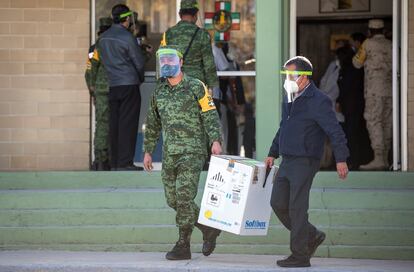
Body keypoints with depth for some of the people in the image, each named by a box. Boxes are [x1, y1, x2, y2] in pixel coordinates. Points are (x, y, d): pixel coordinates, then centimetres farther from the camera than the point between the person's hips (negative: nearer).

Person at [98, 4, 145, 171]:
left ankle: (115, 163, 9)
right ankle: (125, 163, -8)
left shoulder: (103, 38, 10)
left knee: (115, 124, 8)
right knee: (128, 124, -5)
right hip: (129, 85, -6)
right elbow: (139, 63, -6)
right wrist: (140, 78, 13)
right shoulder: (127, 37, -11)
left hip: (112, 86, 6)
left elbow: (104, 61, 13)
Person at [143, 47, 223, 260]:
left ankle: (183, 246, -6)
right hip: (170, 152, 6)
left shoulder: (196, 87, -5)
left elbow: (210, 115, -10)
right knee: (173, 199, 6)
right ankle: (209, 230, 23)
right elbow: (152, 124, 21)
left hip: (193, 151, -6)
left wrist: (215, 141, -24)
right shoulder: (159, 91, 13)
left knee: (184, 196, -12)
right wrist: (147, 151, 19)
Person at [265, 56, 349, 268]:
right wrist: (273, 153, 25)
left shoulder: (318, 101, -12)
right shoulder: (289, 99, 15)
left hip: (305, 162, -9)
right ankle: (312, 236, 23)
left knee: (297, 208, -7)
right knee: (278, 203, 7)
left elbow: (335, 131, -14)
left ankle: (300, 256, 1)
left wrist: (341, 159, -19)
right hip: (287, 161, 9)